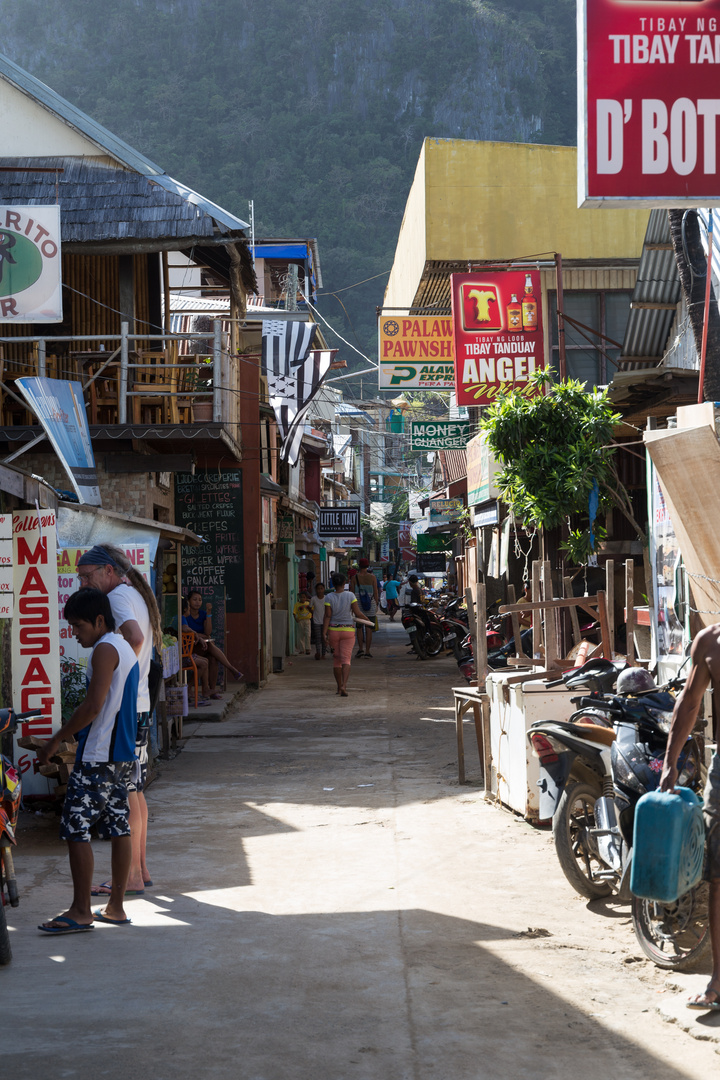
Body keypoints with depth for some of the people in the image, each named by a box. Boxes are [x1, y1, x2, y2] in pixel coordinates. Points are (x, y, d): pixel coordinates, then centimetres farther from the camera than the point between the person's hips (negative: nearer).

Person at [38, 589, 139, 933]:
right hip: (122, 754, 10)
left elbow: (93, 707, -20)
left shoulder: (104, 650, -14)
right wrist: (71, 738, 19)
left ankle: (81, 911, -3)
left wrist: (56, 740, -12)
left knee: (75, 829, -6)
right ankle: (116, 907, 14)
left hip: (97, 757, -10)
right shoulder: (126, 649, 16)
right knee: (118, 827, 10)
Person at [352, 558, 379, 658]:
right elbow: (375, 592, -2)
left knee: (359, 627, 13)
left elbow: (352, 592, -1)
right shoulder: (372, 577, -3)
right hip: (371, 605, 0)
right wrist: (376, 605, 7)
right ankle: (367, 652, 2)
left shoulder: (355, 577, -3)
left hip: (358, 605, 0)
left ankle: (360, 648, 2)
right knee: (369, 629, 3)